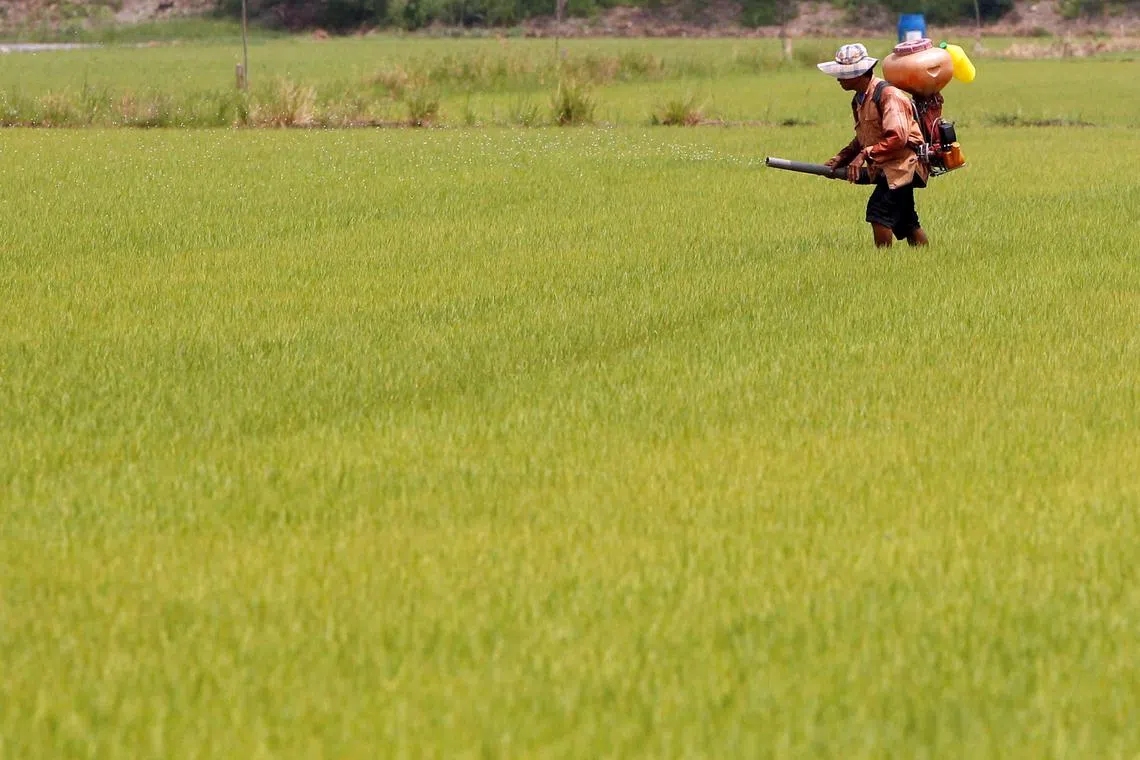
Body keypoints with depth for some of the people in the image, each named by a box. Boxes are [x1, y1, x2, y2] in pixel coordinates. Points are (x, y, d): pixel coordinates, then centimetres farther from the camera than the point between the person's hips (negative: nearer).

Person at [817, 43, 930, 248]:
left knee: (878, 210, -20)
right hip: (885, 168, 10)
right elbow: (863, 140, 21)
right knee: (906, 222, 12)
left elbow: (897, 137, -26)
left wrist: (865, 155, -27)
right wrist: (841, 159, 5)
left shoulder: (887, 95, -17)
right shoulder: (859, 100, 12)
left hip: (902, 164, -10)